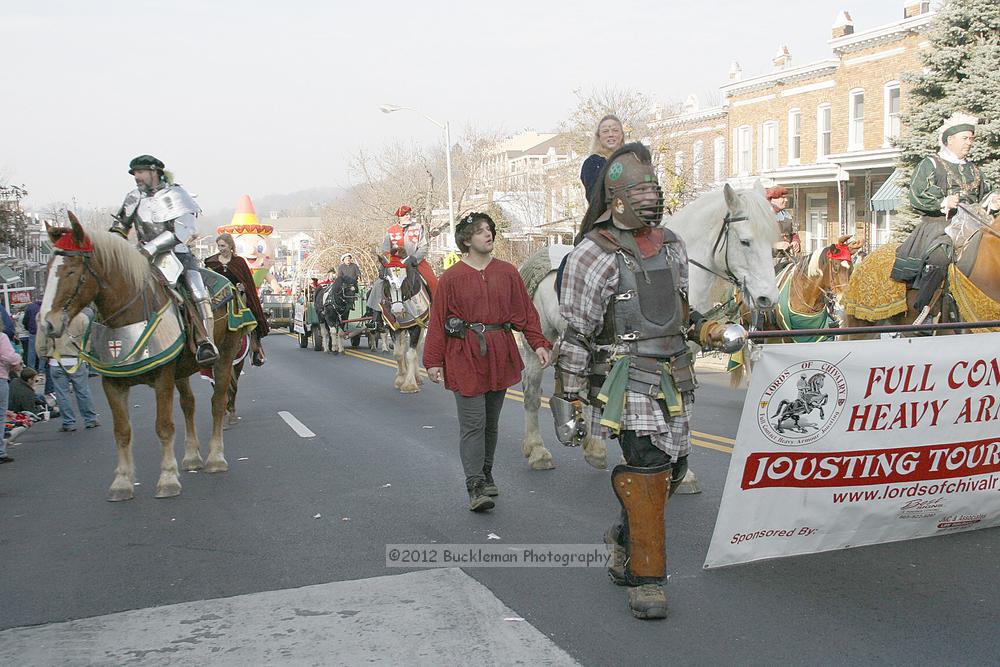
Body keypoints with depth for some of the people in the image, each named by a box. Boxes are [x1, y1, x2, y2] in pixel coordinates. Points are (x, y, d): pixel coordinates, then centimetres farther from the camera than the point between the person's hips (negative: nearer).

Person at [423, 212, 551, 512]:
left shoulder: (508, 272, 7)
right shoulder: (452, 277, -3)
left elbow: (525, 311, 8)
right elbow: (438, 321, -2)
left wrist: (539, 343, -3)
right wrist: (433, 361, -5)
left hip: (500, 356, 4)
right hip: (465, 356, -4)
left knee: (492, 421, 15)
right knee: (473, 423, -7)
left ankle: (486, 474, 31)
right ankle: (475, 487, -3)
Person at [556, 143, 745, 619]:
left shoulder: (671, 245, 14)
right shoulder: (594, 255, -8)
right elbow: (575, 336, -8)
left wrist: (709, 332, 8)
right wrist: (568, 401, -8)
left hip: (674, 382, 7)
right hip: (628, 380, -7)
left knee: (671, 468, 12)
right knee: (647, 470, -12)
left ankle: (624, 539, 37)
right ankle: (646, 578, 0)